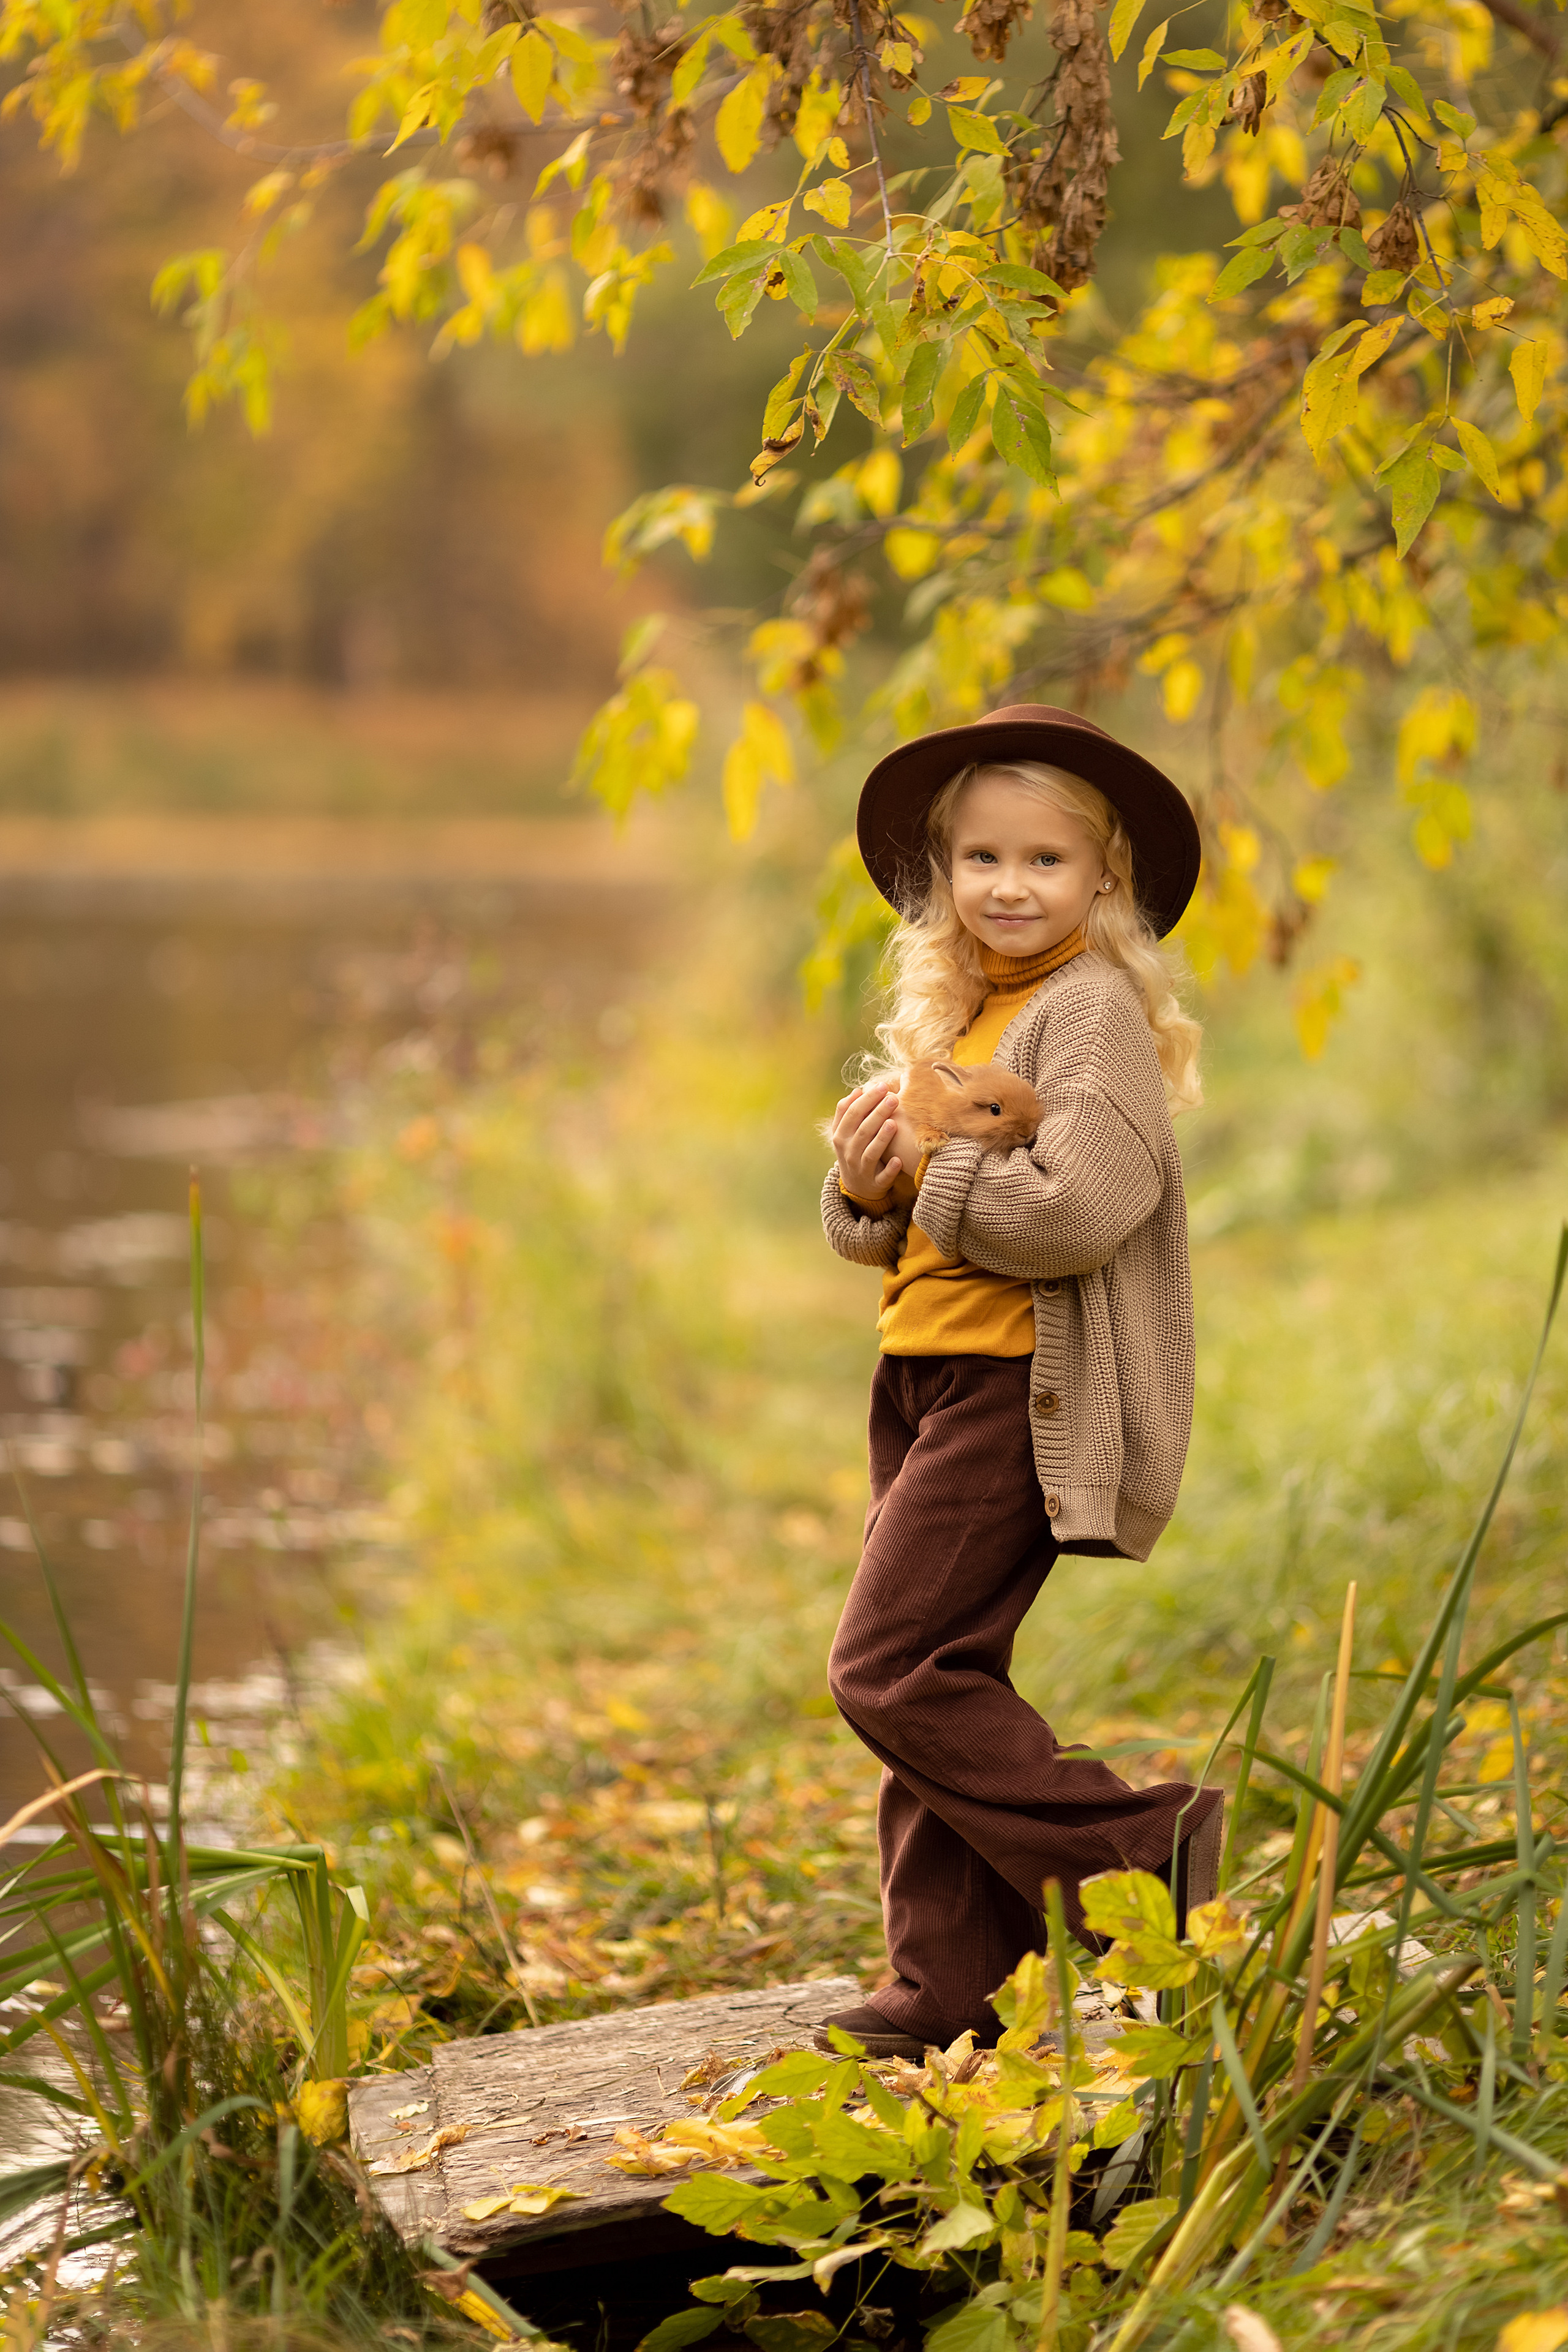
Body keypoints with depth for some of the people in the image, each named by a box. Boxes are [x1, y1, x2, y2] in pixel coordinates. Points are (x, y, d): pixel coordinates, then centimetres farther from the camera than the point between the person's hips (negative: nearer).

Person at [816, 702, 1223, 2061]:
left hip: (1023, 1387, -9)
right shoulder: (949, 1021, 16)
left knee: (891, 1670, -13)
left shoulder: (1095, 1009, -10)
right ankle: (949, 1987, 14)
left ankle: (1137, 1852, -6)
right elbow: (876, 1233, 20)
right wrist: (868, 1189, -3)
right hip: (927, 1382, 9)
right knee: (944, 1682, 9)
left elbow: (1074, 1208, -23)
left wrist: (930, 1175, -10)